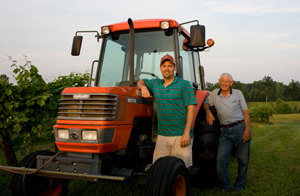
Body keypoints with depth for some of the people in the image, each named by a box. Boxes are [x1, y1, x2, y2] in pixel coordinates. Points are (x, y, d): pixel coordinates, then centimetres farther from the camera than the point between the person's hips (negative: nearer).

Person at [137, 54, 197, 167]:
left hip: (180, 136, -4)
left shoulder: (184, 85, -1)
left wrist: (187, 133, -15)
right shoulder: (155, 84, 14)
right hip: (162, 136, 4)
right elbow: (141, 82, 31)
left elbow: (191, 109, -7)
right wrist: (143, 87, 5)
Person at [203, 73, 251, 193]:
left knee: (243, 160, 5)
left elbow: (245, 112, 2)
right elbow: (206, 102, 18)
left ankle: (239, 186, 21)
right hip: (225, 131, 1)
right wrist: (208, 112, -5)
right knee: (221, 159, -7)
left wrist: (247, 129, -8)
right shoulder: (215, 93, 10)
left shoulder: (238, 93, 5)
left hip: (240, 128, -1)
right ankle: (224, 187, 7)